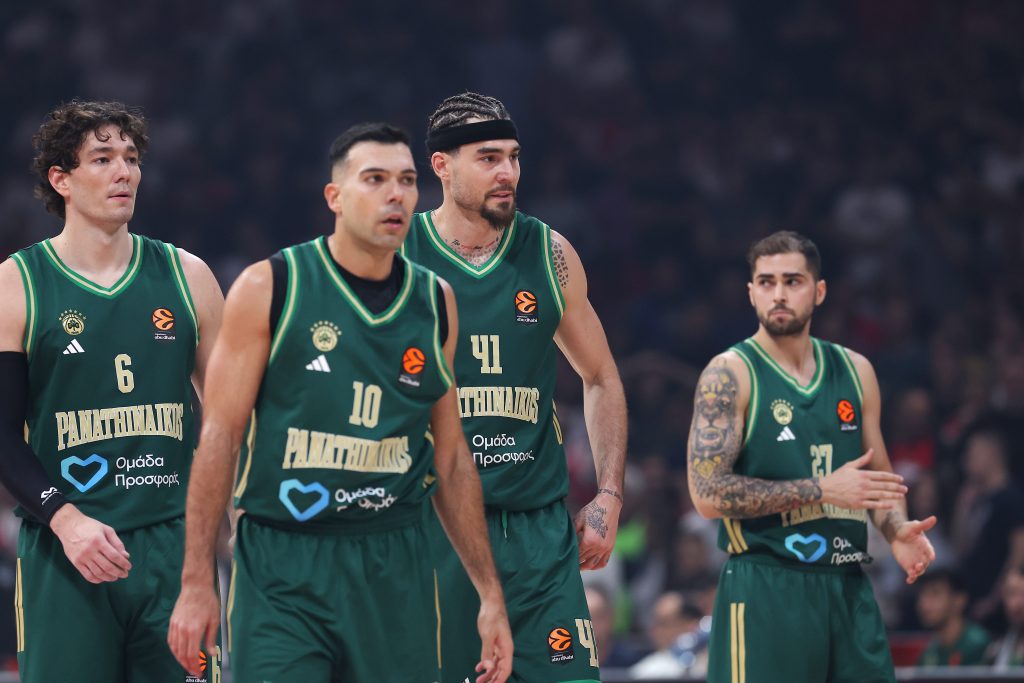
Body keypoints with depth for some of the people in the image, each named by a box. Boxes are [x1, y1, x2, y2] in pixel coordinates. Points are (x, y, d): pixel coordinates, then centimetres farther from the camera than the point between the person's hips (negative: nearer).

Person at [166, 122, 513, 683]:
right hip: (281, 570, -4)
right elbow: (220, 436, -4)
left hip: (395, 571, 4)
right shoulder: (269, 289, -2)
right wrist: (196, 582, -9)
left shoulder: (436, 304, 10)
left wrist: (489, 592, 13)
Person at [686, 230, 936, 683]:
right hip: (764, 592, -5)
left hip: (848, 590, 5)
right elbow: (708, 494, -14)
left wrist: (896, 530, 0)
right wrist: (822, 490, -17)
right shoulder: (729, 375, -5)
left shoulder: (855, 371, 11)